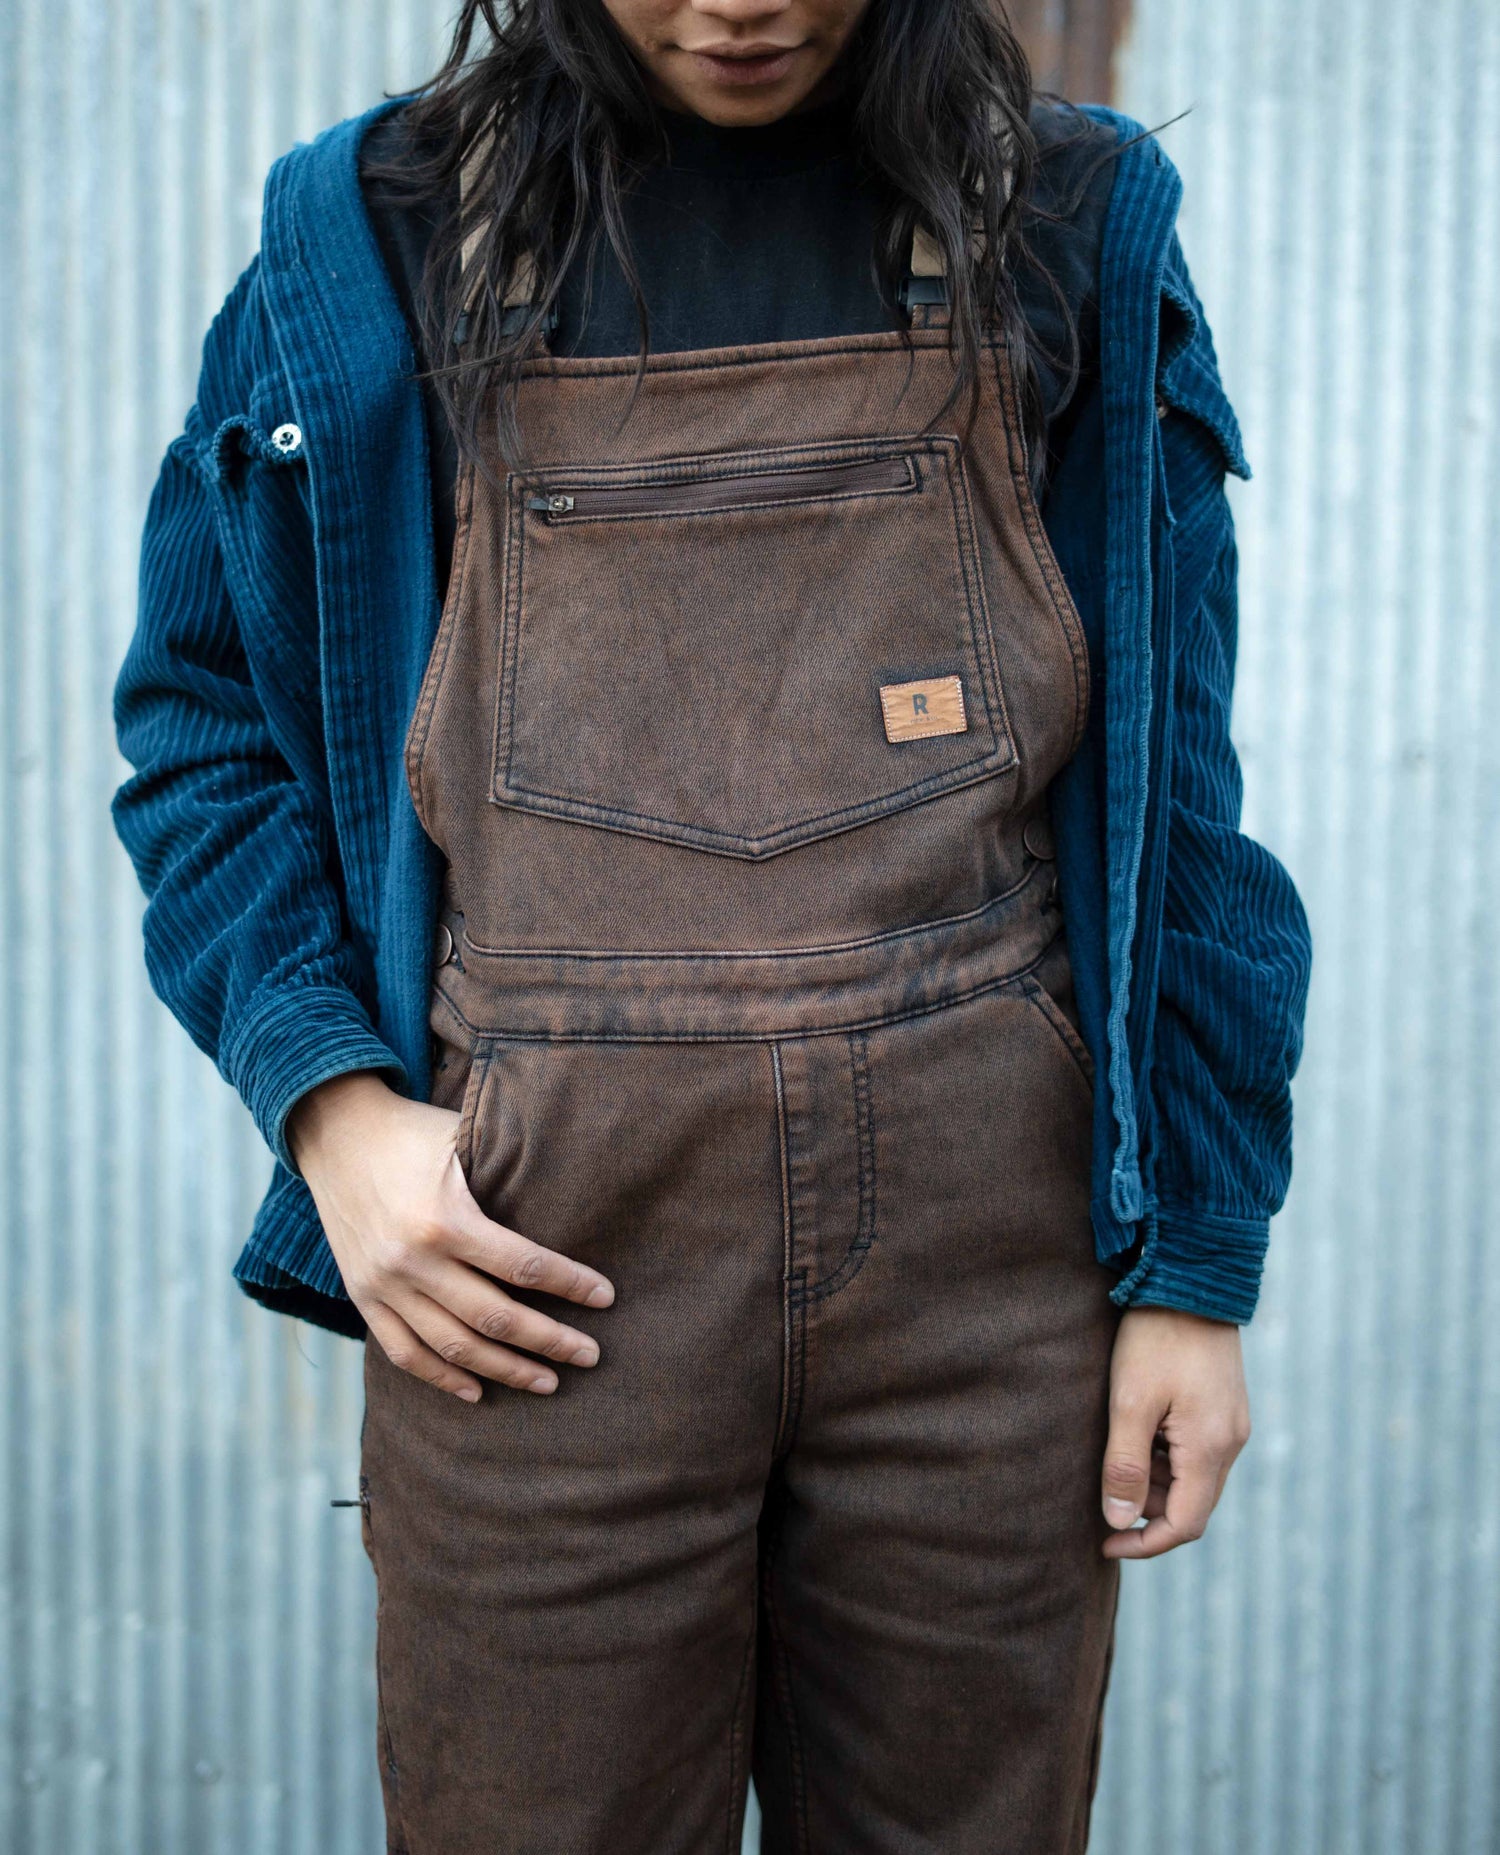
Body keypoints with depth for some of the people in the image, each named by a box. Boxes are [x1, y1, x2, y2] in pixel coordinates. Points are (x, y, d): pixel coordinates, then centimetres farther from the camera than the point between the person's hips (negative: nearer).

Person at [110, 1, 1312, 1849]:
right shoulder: (376, 230, 8)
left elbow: (1173, 778, 8)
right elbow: (202, 713, 11)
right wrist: (331, 1102, -5)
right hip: (541, 1249, 0)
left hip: (982, 1220, 1)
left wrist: (1195, 1262, 3)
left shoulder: (1068, 222, 9)